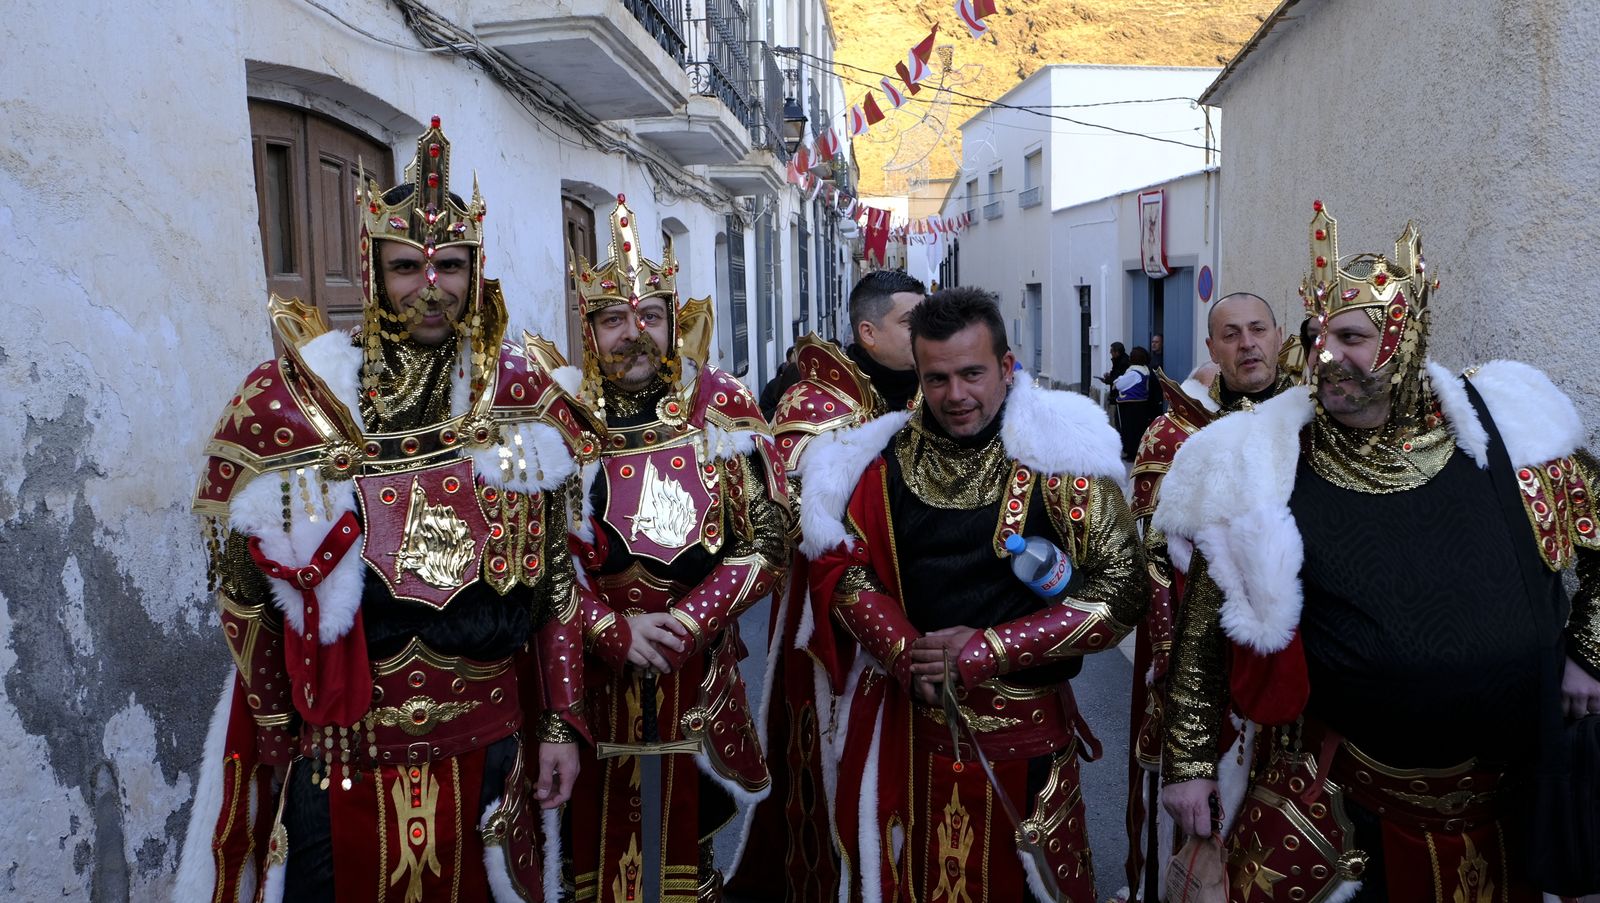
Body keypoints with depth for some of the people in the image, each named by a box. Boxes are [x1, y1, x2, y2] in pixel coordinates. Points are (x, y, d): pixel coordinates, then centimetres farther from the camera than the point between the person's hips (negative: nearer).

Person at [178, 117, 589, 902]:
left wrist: (560, 722, -1)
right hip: (342, 762, -1)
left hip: (487, 755, 2)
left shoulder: (523, 394, -3)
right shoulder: (287, 400, -7)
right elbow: (245, 588, 1)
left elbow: (554, 574, 0)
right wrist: (282, 740, 4)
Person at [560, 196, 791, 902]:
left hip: (700, 663, 0)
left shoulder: (724, 407, -3)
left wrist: (687, 624, -15)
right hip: (592, 665, 0)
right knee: (599, 833, 10)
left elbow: (767, 541, -6)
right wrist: (615, 630, -15)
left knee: (688, 823, 13)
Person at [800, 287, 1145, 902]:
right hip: (908, 727, 3)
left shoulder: (1056, 455, -11)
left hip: (1027, 730, -2)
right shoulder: (888, 457, -1)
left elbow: (1121, 590, -14)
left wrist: (988, 650, -18)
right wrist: (907, 655, -16)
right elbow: (842, 565, 0)